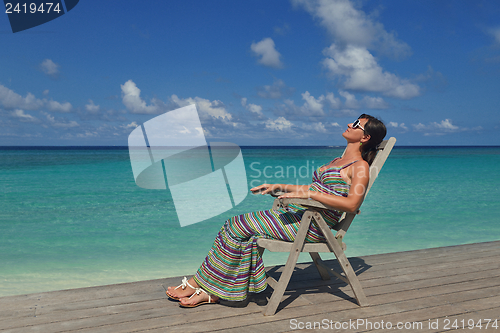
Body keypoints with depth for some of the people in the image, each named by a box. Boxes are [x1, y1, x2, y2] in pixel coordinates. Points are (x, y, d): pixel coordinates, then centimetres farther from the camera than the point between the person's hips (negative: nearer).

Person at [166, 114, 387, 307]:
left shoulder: (360, 166, -4)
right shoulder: (339, 161, 23)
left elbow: (352, 204, -20)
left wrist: (309, 193, -24)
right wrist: (279, 186, 17)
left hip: (314, 225, -8)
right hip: (298, 215, 8)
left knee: (240, 225, -16)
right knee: (239, 225, -10)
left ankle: (197, 283, -2)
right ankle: (212, 293, -7)